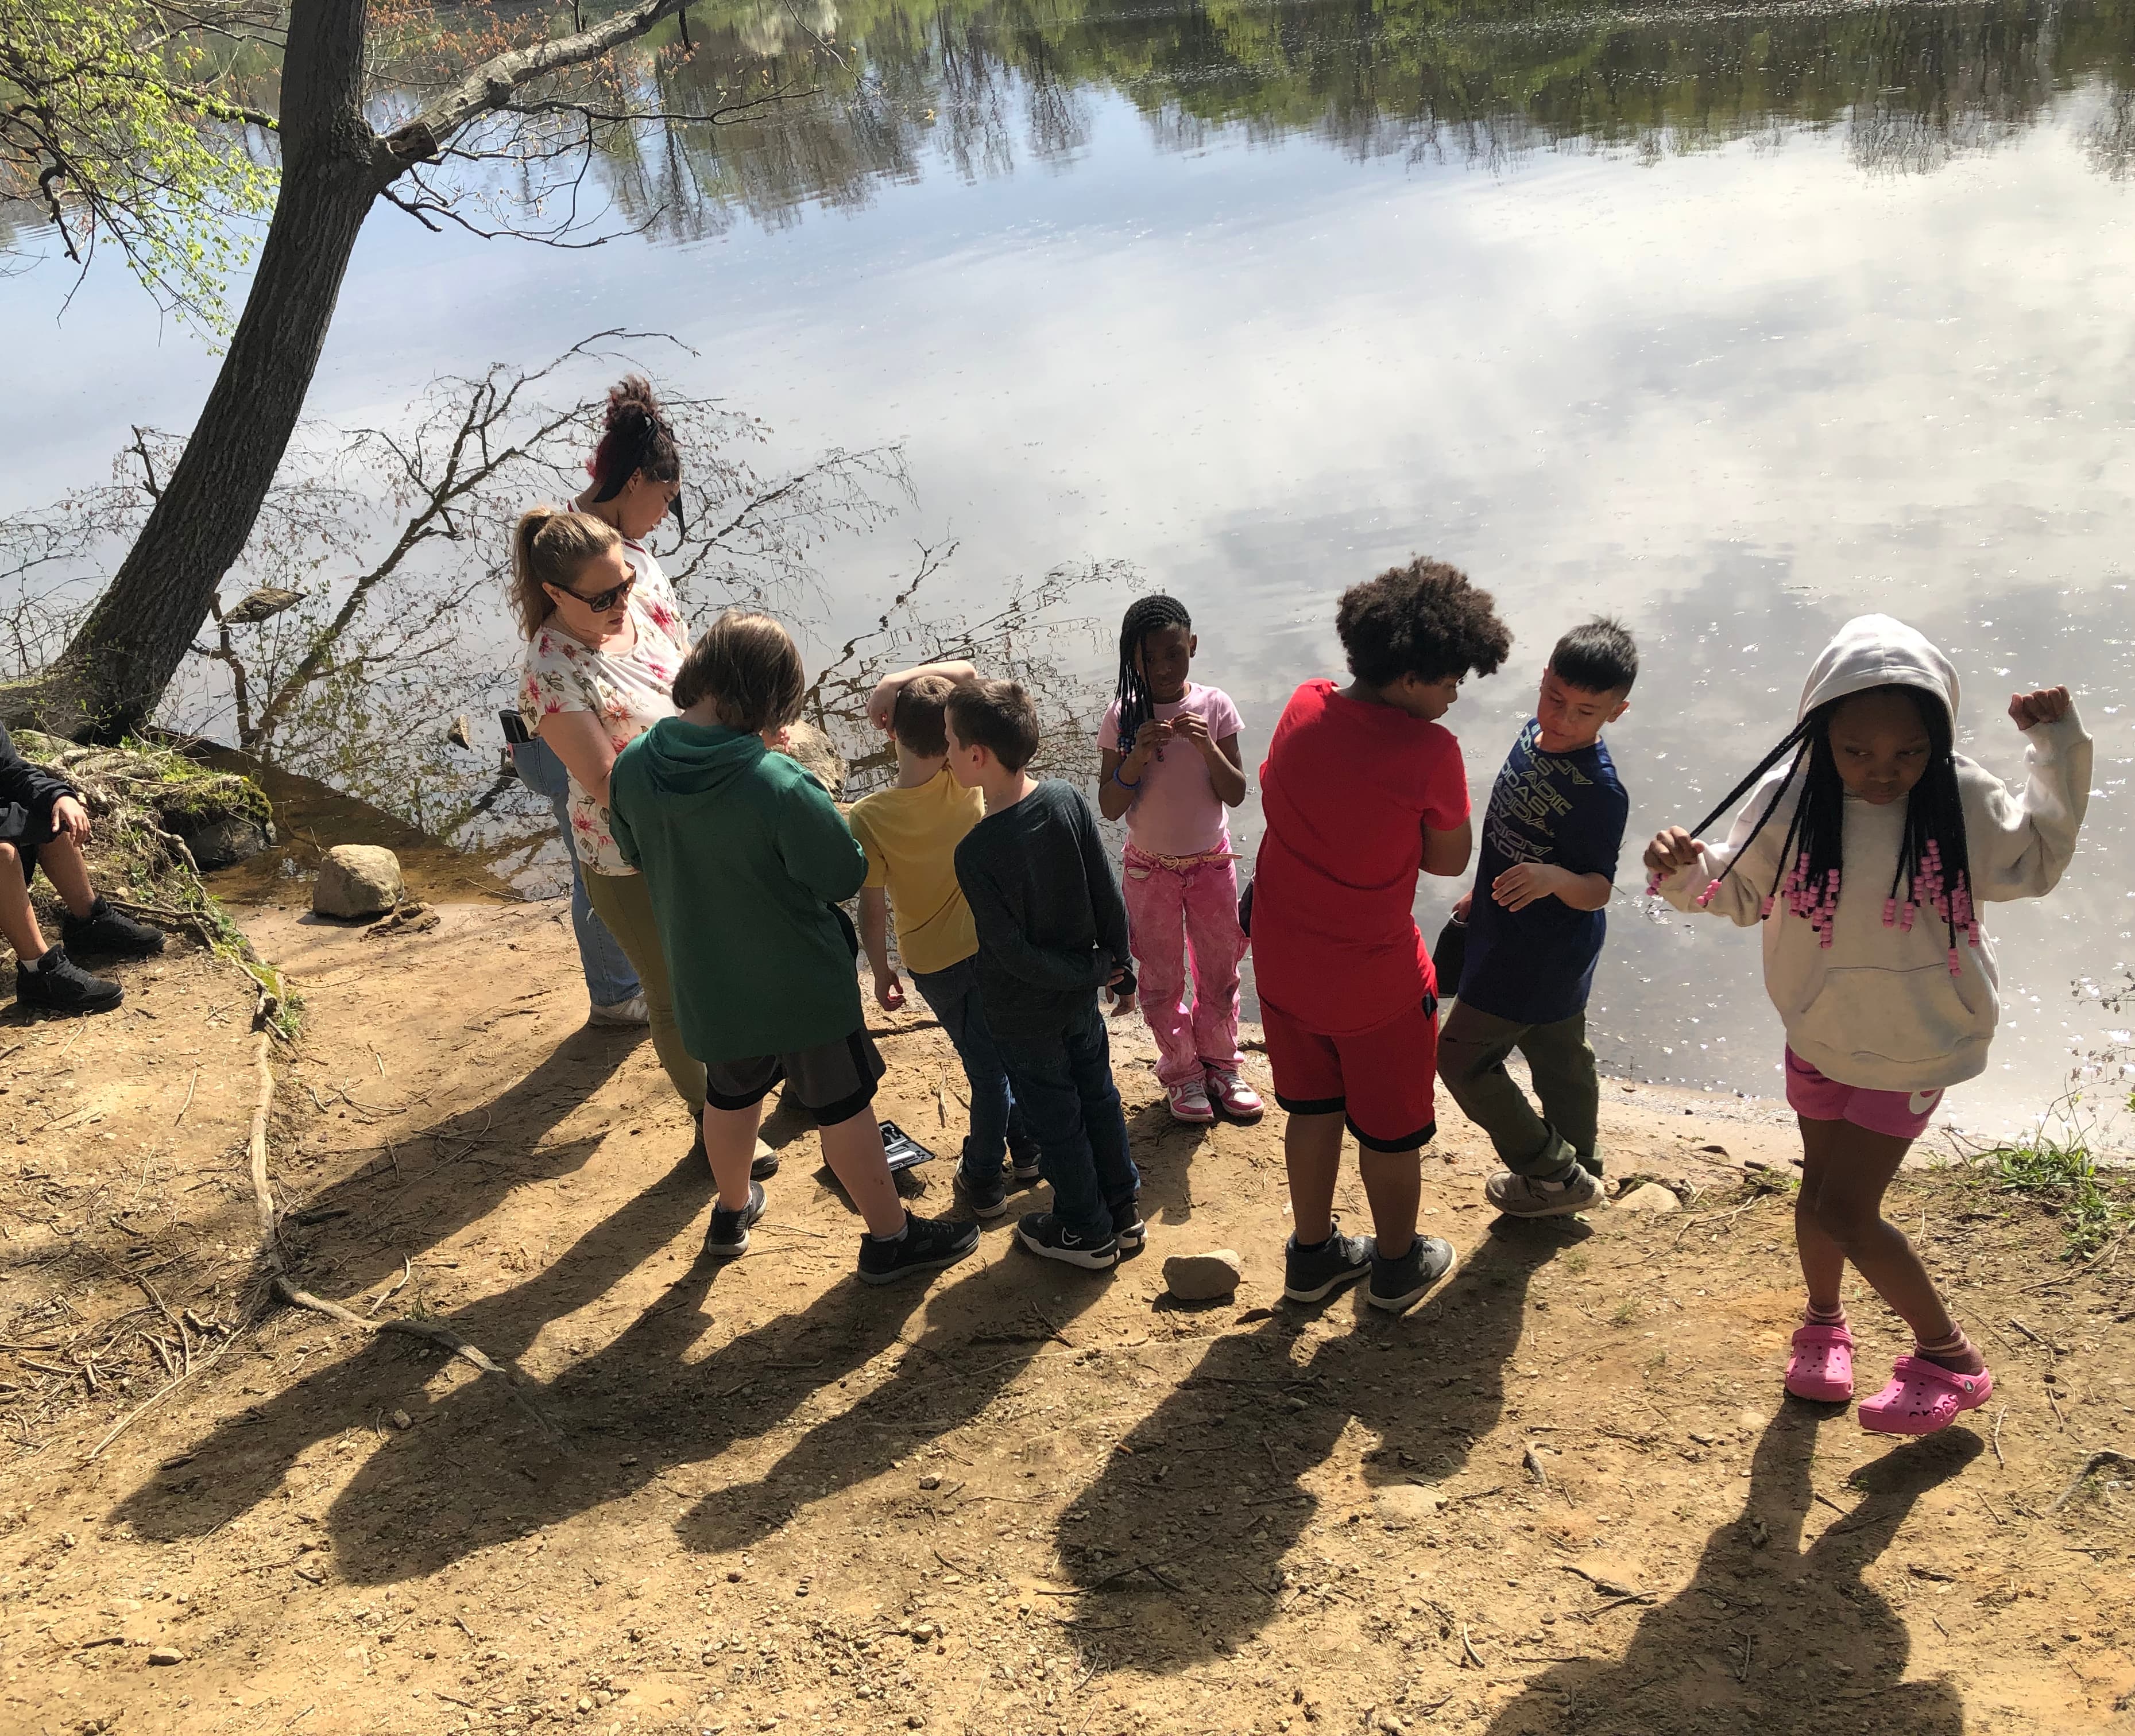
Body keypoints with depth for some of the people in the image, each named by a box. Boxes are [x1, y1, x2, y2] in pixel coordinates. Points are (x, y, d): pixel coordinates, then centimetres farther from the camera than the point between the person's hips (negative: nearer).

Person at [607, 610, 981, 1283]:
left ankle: (733, 1210, 51)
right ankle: (890, 1237, 31)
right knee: (842, 1104, 15)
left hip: (706, 983, 5)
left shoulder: (632, 767, -15)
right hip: (800, 983, -5)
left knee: (730, 1094, 29)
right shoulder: (780, 786, -33)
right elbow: (845, 877, -19)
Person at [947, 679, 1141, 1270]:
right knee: (1098, 1096, 23)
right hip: (1081, 998, 5)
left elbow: (1013, 952, -23)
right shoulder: (1068, 800, -14)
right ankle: (1123, 1213, 39)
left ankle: (1085, 1231, 33)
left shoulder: (975, 853, -29)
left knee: (1055, 1119, 14)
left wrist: (1097, 970, -10)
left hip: (1024, 1013, -5)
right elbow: (1111, 899, -6)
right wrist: (1121, 971, 7)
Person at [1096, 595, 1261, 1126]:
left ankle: (1219, 1064, 35)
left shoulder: (1214, 706, -10)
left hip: (1212, 862, 1)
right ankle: (1181, 1072, 32)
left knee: (1220, 972, 14)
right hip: (1150, 868, -1)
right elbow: (1109, 807, -11)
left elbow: (1236, 794, -9)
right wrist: (1137, 757, -28)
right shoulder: (1122, 718, -13)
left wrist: (1207, 748, -26)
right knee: (1160, 979, 12)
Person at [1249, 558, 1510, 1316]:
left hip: (1283, 961, 6)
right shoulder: (1430, 751, -25)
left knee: (1311, 1108, 25)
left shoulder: (1304, 707, -8)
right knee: (1389, 1130, 18)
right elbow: (1449, 859, -11)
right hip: (1375, 981, -6)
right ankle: (1397, 1266, 38)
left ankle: (1313, 1254, 42)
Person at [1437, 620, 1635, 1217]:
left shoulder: (1598, 791, -28)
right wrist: (1483, 893, 22)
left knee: (1464, 1057, 3)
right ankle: (1578, 1170, 42)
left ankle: (1553, 1174, 16)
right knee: (1560, 1056, 23)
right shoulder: (1535, 734, -2)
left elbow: (1599, 890, -25)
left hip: (1536, 959, -9)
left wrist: (1554, 879, -45)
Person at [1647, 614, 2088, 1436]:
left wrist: (2057, 748, -10)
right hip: (1818, 1032, 3)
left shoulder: (1965, 802, -19)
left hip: (1916, 1047, -3)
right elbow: (1739, 891, -1)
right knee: (1820, 1192, 18)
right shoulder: (1788, 800, -17)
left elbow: (2038, 861, 1)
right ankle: (1823, 1322, 46)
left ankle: (1949, 1355, 18)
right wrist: (1684, 873, -23)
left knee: (1843, 1211, -5)